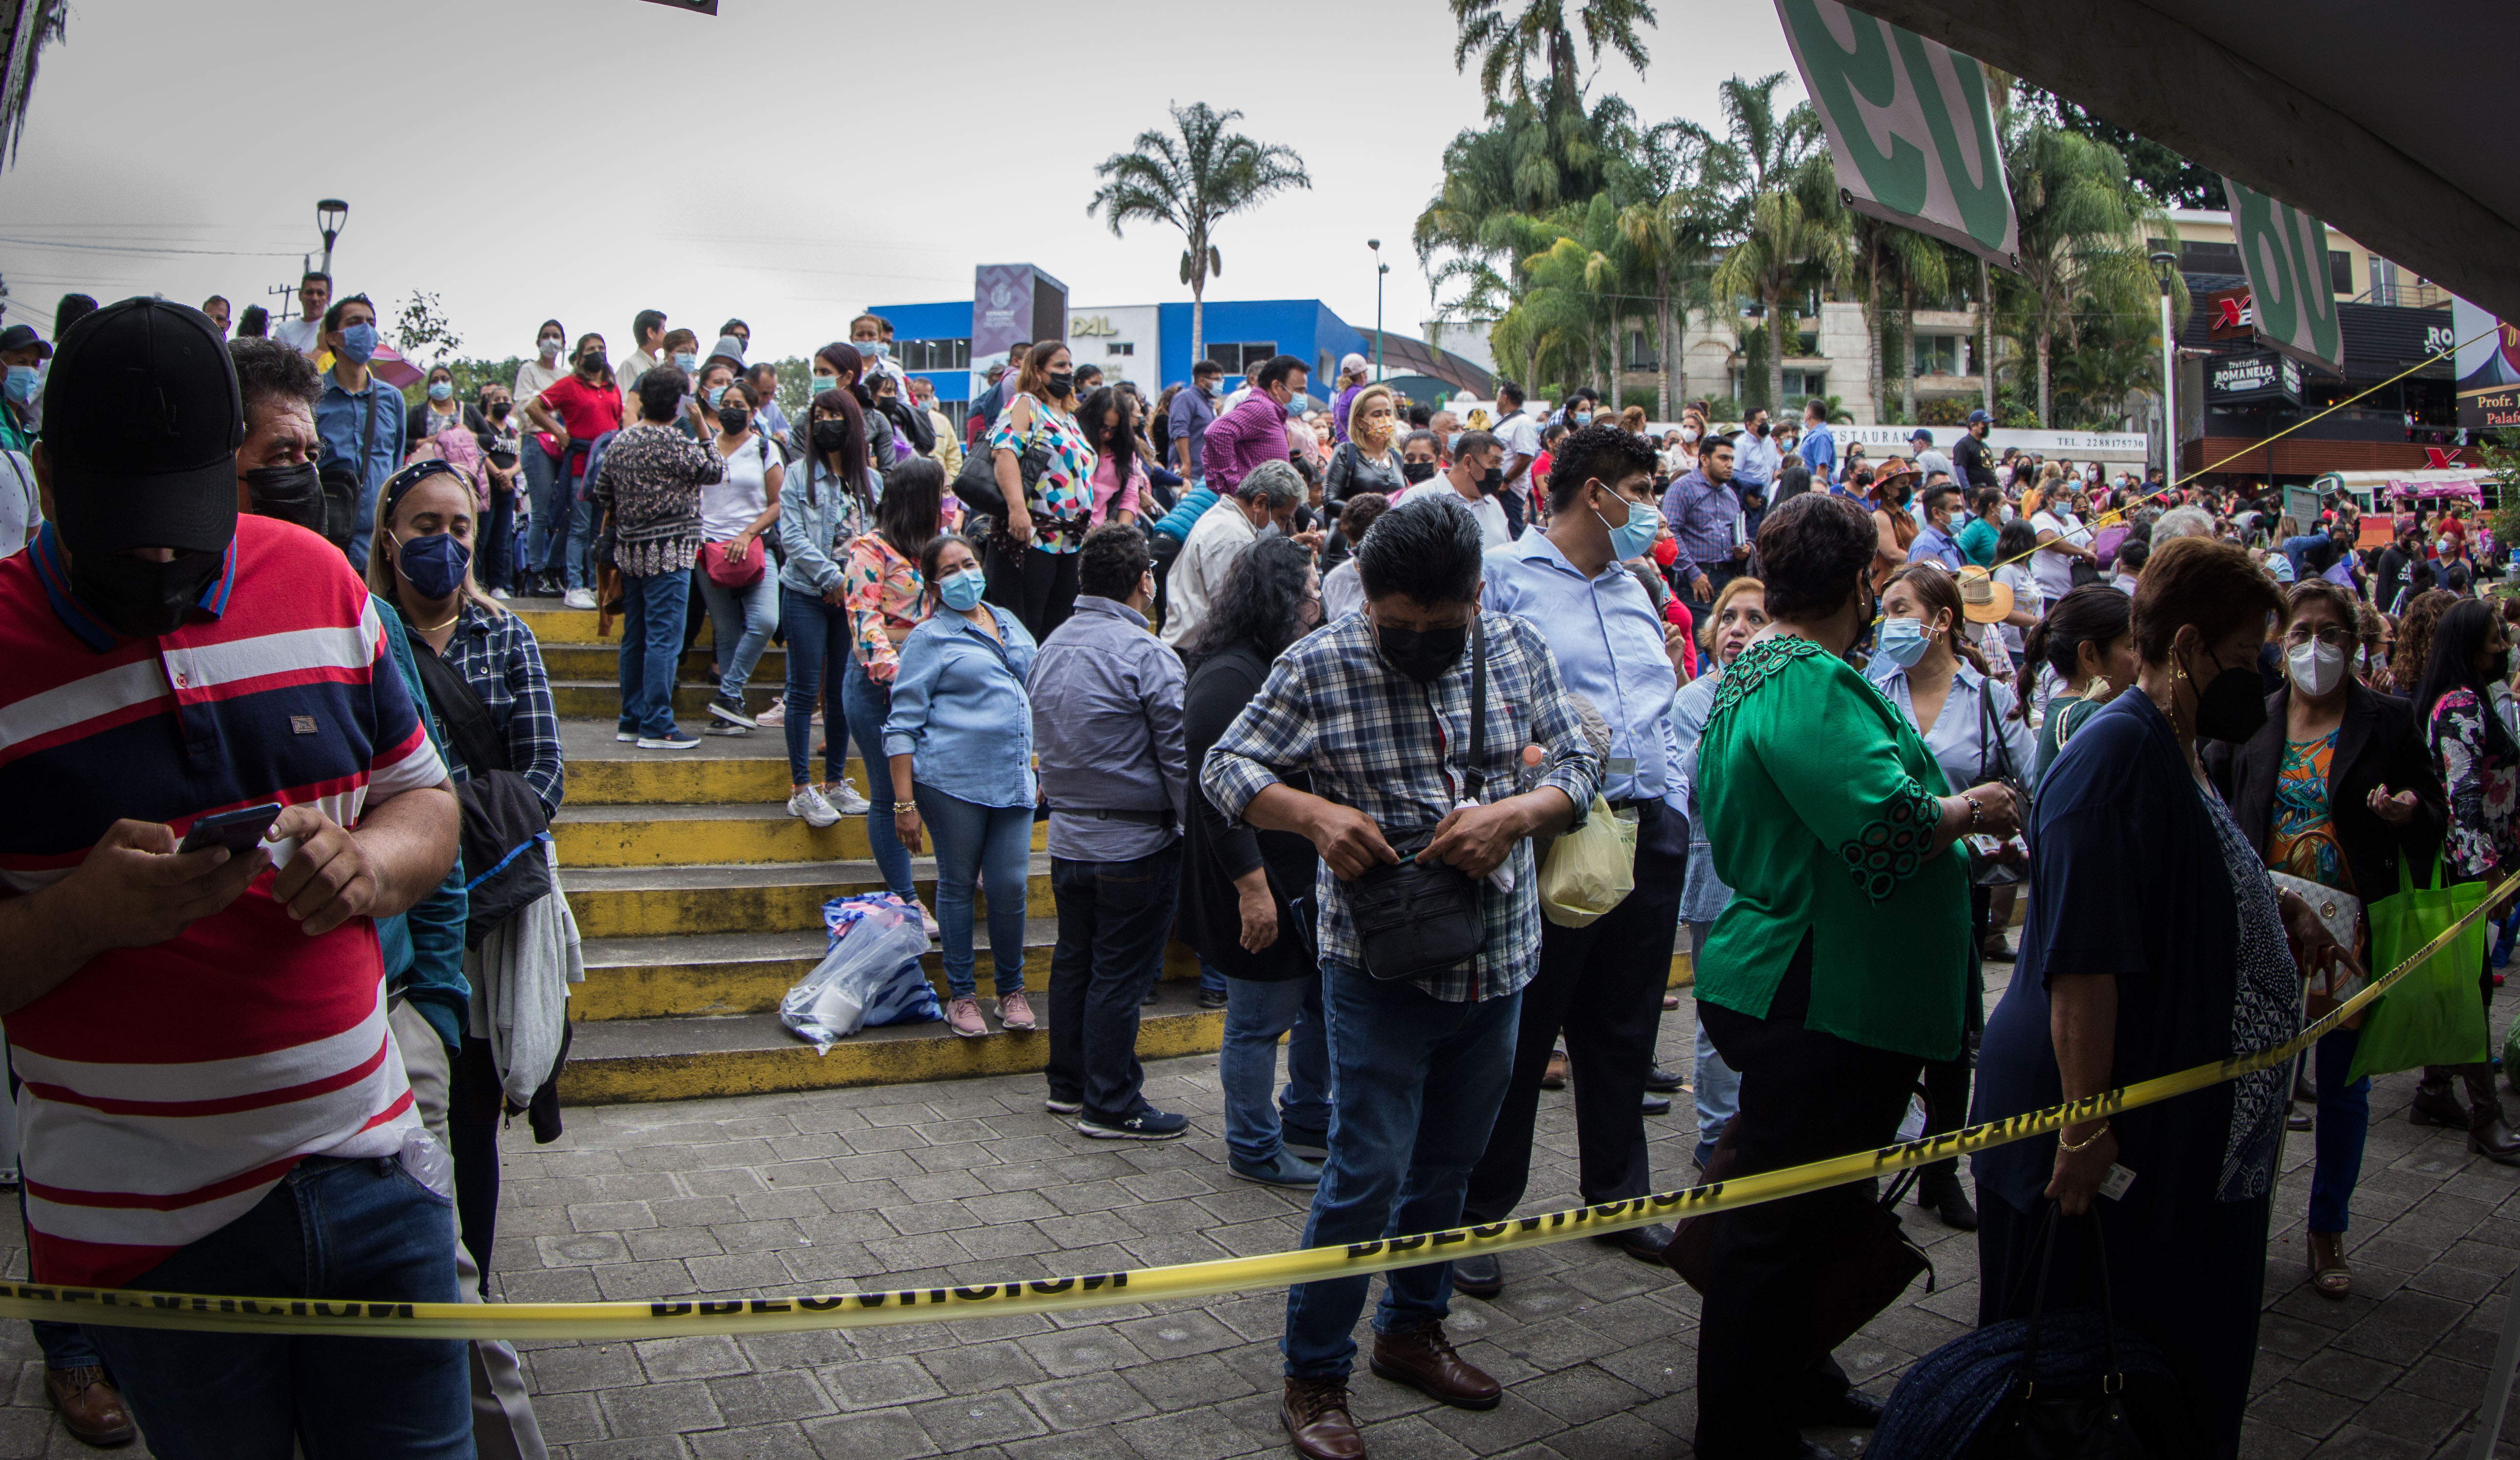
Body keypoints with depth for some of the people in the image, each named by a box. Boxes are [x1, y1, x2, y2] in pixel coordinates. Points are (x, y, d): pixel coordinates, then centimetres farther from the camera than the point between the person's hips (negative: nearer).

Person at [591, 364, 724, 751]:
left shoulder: (620, 442, 8)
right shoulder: (673, 443, -15)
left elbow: (602, 495, 13)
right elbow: (715, 470, -5)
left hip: (631, 551, 8)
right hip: (668, 552, -8)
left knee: (635, 638, 14)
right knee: (664, 640, -5)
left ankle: (631, 720, 20)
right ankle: (656, 727, -5)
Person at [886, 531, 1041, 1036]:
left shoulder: (1009, 623, 15)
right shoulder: (929, 637, -1)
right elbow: (902, 724, -5)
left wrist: (1037, 769, 21)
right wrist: (904, 803, -11)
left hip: (1013, 781, 4)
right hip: (952, 782, -4)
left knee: (1010, 887, 0)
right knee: (957, 885, 5)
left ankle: (1012, 990, 18)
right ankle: (961, 994, 18)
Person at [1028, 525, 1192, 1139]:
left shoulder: (1050, 648, 7)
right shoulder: (1147, 656, -18)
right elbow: (1179, 757, -15)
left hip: (1067, 838, 8)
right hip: (1134, 843, -7)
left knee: (1074, 961, 17)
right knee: (1121, 974, 1)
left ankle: (1068, 1083, 30)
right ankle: (1111, 1105, 9)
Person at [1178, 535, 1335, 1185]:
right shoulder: (1227, 679, -19)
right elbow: (1218, 795, -24)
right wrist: (1252, 888, -25)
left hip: (1307, 876, 10)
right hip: (1259, 882, -10)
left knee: (1327, 996, 17)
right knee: (1260, 1020, 2)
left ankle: (1307, 1117, 35)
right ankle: (1254, 1149, 18)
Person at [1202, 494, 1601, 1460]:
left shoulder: (1519, 651, 1)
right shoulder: (1321, 665, -8)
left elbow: (1579, 764, 2)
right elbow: (1225, 769, -6)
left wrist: (1516, 812, -19)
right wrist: (1313, 812, -24)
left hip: (1497, 961, 4)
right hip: (1380, 967, -4)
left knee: (1450, 1162, 18)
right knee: (1368, 1172, -3)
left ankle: (1414, 1328, 40)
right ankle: (1314, 1375, 16)